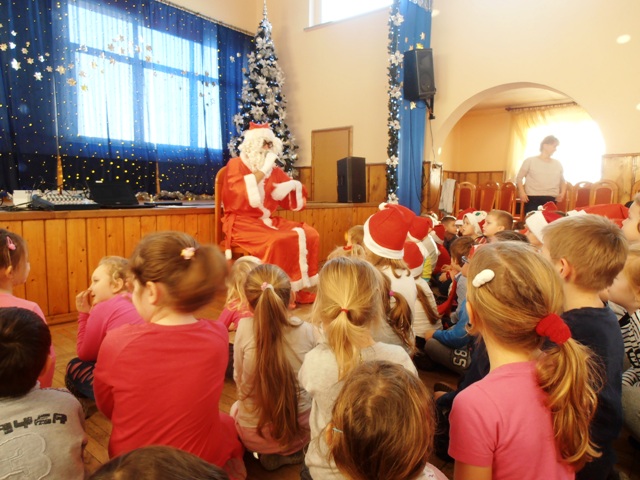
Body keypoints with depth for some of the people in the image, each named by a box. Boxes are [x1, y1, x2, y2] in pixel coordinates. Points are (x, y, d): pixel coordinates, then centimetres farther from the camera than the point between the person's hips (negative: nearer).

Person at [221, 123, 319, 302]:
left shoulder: (274, 170, 13)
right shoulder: (236, 164, -1)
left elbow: (291, 203, 18)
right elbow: (238, 193, -21)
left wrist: (294, 186, -5)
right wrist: (263, 171, -18)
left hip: (268, 220, 6)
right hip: (242, 222, -6)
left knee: (309, 234, -11)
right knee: (278, 241, -33)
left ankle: (297, 288, -6)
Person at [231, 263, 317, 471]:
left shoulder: (244, 329, -23)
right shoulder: (307, 330, -17)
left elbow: (238, 380, -7)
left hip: (255, 433, -1)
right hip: (301, 429, 2)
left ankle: (272, 454, 13)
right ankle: (290, 452, 17)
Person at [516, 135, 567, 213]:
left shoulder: (557, 164, 14)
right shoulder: (530, 161, 3)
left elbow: (563, 181, 25)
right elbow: (519, 178, 4)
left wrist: (562, 193, 7)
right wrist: (522, 192, -10)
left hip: (551, 200, 3)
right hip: (533, 199, -3)